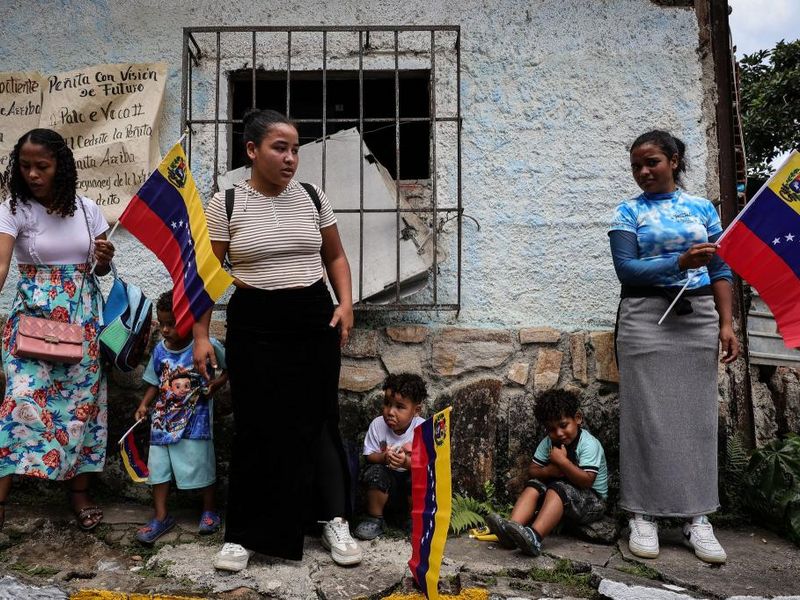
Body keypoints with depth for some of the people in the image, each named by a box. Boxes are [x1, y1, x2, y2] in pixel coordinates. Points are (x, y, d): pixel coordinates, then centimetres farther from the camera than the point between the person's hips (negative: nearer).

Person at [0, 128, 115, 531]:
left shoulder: (87, 210, 3)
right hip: (34, 314, -3)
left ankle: (79, 491, 19)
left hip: (82, 315, 3)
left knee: (82, 398, 6)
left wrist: (105, 258, -12)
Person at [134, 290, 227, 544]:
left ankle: (209, 511, 29)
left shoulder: (207, 345, -15)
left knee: (201, 465, 7)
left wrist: (217, 383, -20)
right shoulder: (159, 350, 1)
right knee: (158, 466, 9)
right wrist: (144, 405, 0)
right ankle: (161, 517, 25)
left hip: (195, 421, -4)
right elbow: (154, 383, 12)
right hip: (163, 420, 5)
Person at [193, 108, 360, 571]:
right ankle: (246, 533, 20)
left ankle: (335, 521, 21)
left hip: (314, 320, 2)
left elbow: (336, 257, 13)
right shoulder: (225, 203, -3)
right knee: (258, 426, 3)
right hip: (254, 324, -2)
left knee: (318, 420, 7)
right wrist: (201, 335, -5)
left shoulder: (313, 197, 5)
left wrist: (345, 303, -1)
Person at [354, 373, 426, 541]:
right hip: (387, 478, 1)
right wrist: (384, 457, -30)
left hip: (412, 474, -1)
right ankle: (375, 519, -6)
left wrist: (407, 462, -37)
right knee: (374, 472, -29)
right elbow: (369, 456, -8)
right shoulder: (377, 424, -13)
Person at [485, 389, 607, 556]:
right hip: (560, 498, 6)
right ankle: (511, 529, -39)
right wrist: (549, 471, -19)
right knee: (534, 485, -16)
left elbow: (587, 481, -24)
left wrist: (562, 461, -27)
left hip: (593, 500, -6)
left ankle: (534, 537, -52)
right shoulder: (548, 442, 2)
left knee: (559, 488, -32)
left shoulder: (589, 444, -16)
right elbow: (532, 470, 1)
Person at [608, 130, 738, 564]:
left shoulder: (702, 208, 11)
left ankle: (697, 518, 12)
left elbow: (721, 270, 8)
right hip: (647, 318, -2)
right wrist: (681, 263, -20)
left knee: (697, 415, 3)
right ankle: (643, 515, 6)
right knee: (648, 415, -2)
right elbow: (626, 270, -8)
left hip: (698, 317, 3)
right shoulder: (628, 212, 4)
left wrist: (726, 323, -1)